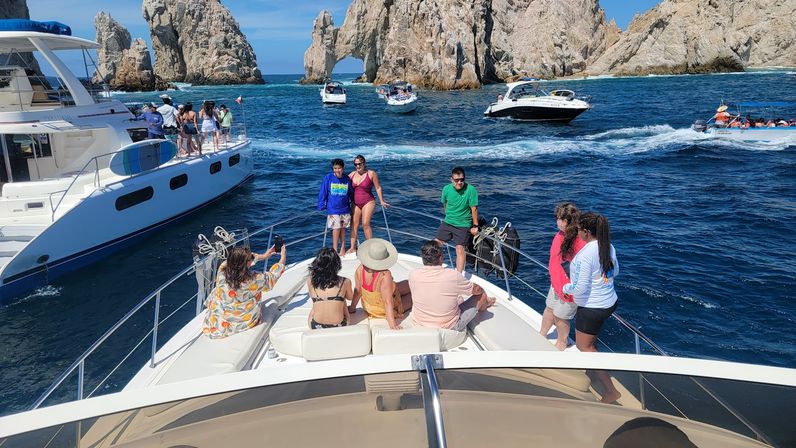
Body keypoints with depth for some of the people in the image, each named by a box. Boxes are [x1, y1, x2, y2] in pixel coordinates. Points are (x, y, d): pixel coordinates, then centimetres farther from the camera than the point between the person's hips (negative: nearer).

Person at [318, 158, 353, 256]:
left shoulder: (347, 179, 1)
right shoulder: (328, 178, -5)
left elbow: (351, 193, 13)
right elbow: (323, 192, -1)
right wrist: (322, 206, -4)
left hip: (345, 209, 2)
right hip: (333, 209, -2)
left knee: (343, 228, 10)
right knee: (336, 228, -3)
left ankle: (342, 248, 23)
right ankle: (334, 250, 7)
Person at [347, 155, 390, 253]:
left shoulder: (371, 174, -8)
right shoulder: (352, 174, 5)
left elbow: (378, 188, -3)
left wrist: (382, 201, -3)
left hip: (368, 202, -5)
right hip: (355, 203, 5)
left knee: (365, 224, -13)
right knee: (354, 224, 4)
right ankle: (352, 247, 11)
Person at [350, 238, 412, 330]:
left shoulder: (360, 269, -23)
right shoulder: (385, 276, -39)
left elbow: (358, 291, -11)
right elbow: (388, 302, -37)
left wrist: (352, 308, 2)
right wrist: (392, 324, -33)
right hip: (383, 310, -5)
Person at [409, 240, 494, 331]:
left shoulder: (413, 275, -15)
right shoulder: (453, 275, -23)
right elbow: (477, 290, -3)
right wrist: (485, 295, 22)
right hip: (449, 329, -3)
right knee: (481, 295, 15)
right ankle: (485, 303, 50)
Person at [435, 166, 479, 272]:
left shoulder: (471, 190, -20)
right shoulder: (447, 189, -8)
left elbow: (474, 208, -15)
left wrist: (475, 226, -11)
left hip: (463, 225, -4)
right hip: (447, 222, 5)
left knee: (460, 249, -6)